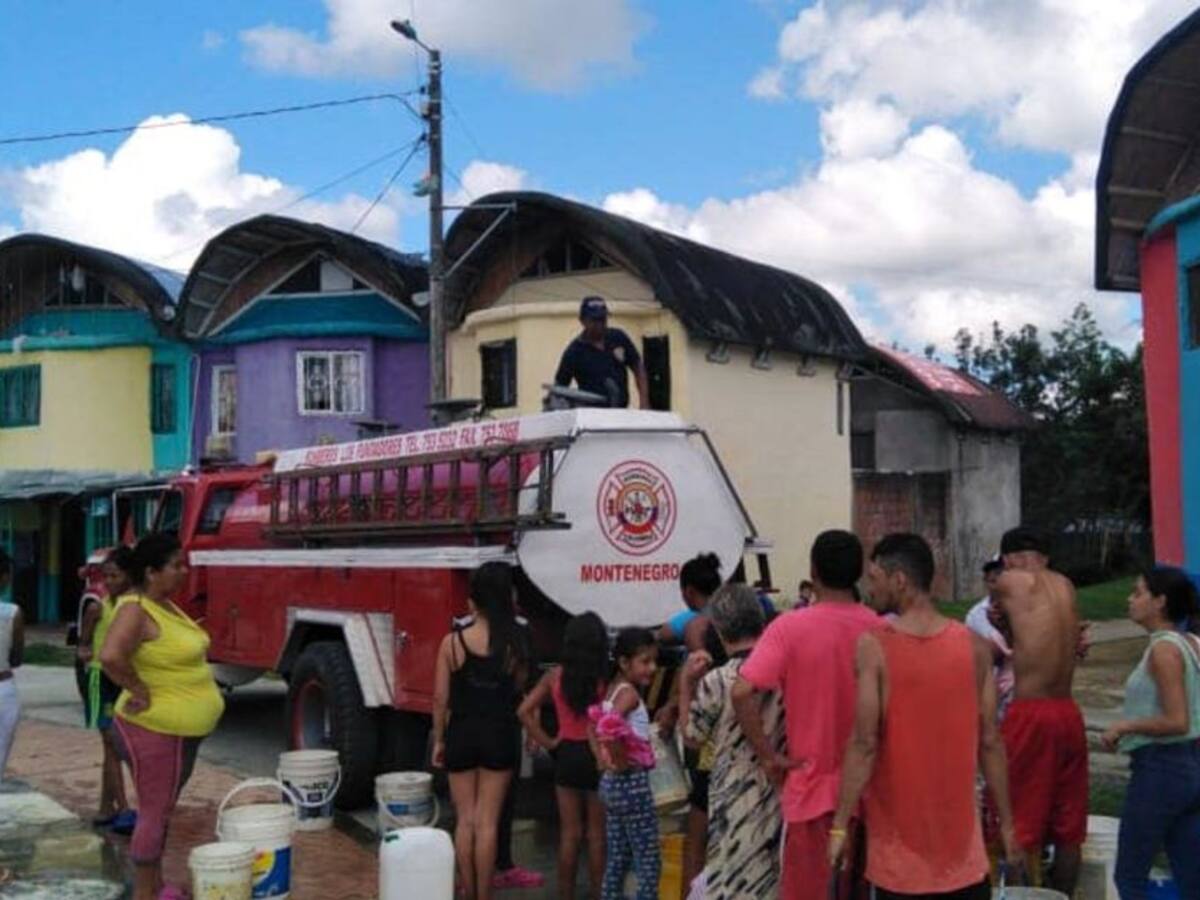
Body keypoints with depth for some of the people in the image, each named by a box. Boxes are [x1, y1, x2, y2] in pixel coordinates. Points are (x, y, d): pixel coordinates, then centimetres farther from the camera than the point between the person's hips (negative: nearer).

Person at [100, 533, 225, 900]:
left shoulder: (166, 605, 10)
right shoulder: (136, 610, -20)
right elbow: (110, 656, -36)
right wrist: (141, 691, -25)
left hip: (182, 729, 10)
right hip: (155, 731, -10)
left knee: (163, 810, 18)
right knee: (153, 812, -1)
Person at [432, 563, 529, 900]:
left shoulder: (452, 642, -9)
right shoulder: (514, 645, -9)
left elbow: (440, 699, -5)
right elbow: (518, 691, 5)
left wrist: (439, 740, 8)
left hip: (462, 734, 0)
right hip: (499, 734, 0)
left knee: (465, 822, 12)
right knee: (487, 824, 6)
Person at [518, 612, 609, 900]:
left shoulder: (555, 676, -2)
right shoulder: (606, 679, -11)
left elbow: (524, 711, -4)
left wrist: (548, 742, 1)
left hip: (567, 755, 3)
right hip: (597, 756, -3)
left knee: (569, 833, 12)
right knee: (596, 834, 8)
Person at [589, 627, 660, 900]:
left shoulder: (613, 688, 10)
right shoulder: (629, 692, -16)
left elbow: (593, 723, 21)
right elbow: (609, 725, -33)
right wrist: (620, 761, -21)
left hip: (610, 783, 9)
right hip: (633, 782, -9)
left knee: (616, 862, 15)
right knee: (648, 863, -2)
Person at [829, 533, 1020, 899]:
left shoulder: (873, 646, -13)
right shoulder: (974, 645, -3)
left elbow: (865, 744, -15)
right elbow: (989, 741, -1)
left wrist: (840, 824, -9)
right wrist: (1006, 820, 9)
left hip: (899, 831, -2)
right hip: (959, 826, 3)